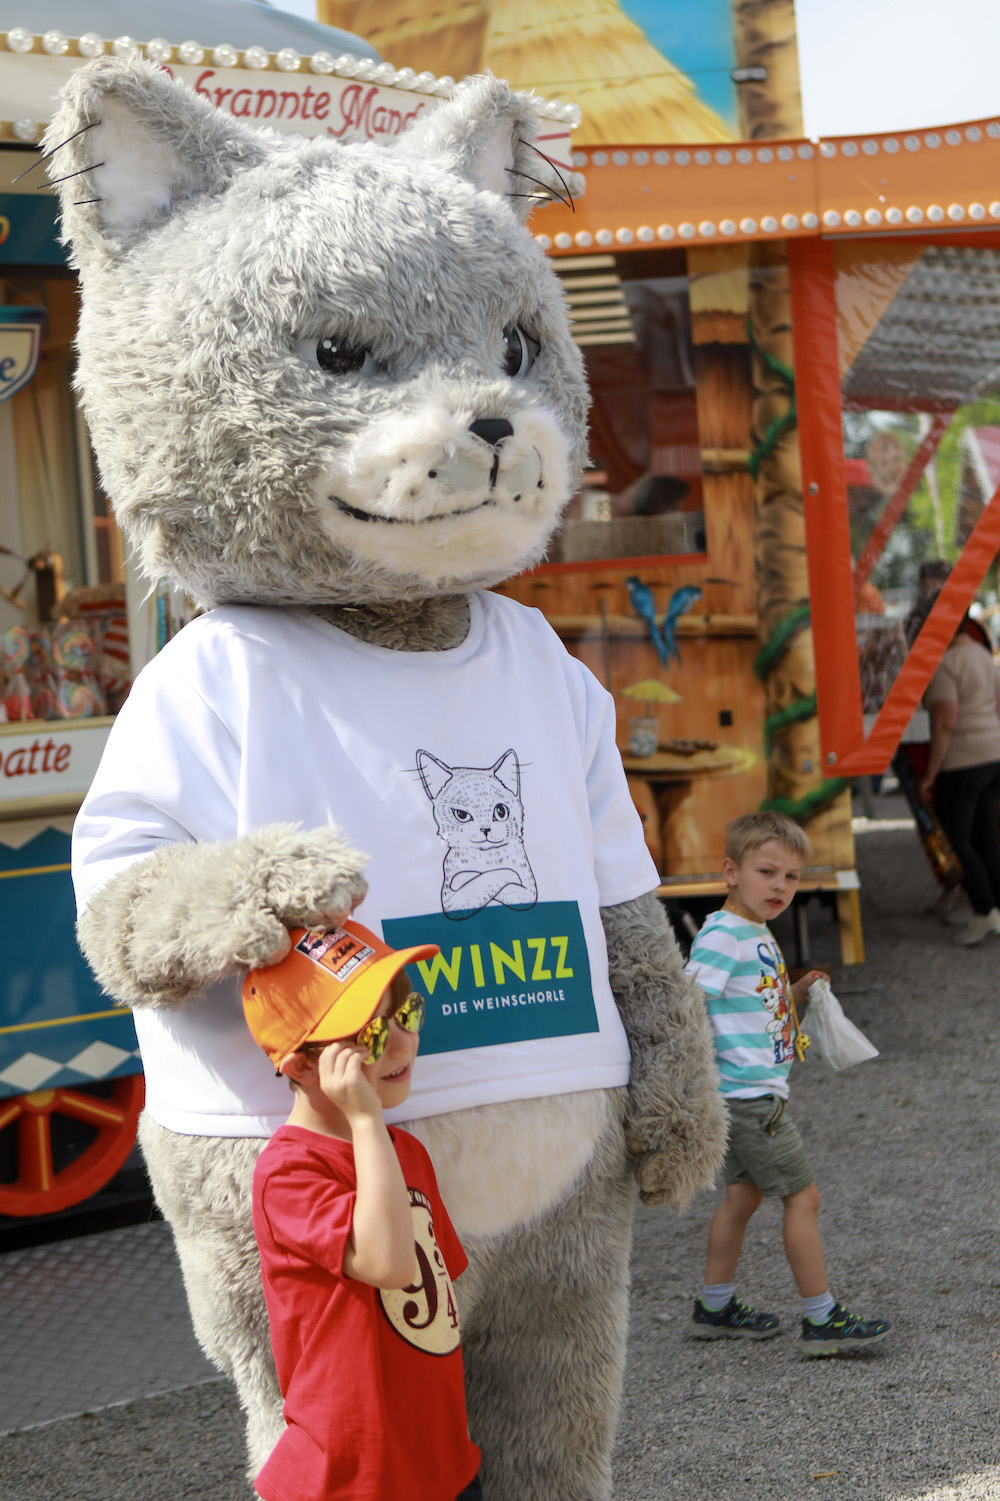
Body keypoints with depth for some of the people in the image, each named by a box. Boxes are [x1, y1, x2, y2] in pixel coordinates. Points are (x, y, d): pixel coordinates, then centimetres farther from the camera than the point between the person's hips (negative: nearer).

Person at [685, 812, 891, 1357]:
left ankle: (715, 1307, 27)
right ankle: (822, 1320, 1)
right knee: (802, 1196, -5)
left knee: (744, 1193, 17)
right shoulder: (721, 935, -17)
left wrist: (796, 994, 9)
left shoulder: (758, 934, 13)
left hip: (753, 1095, 10)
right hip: (747, 1095, -10)